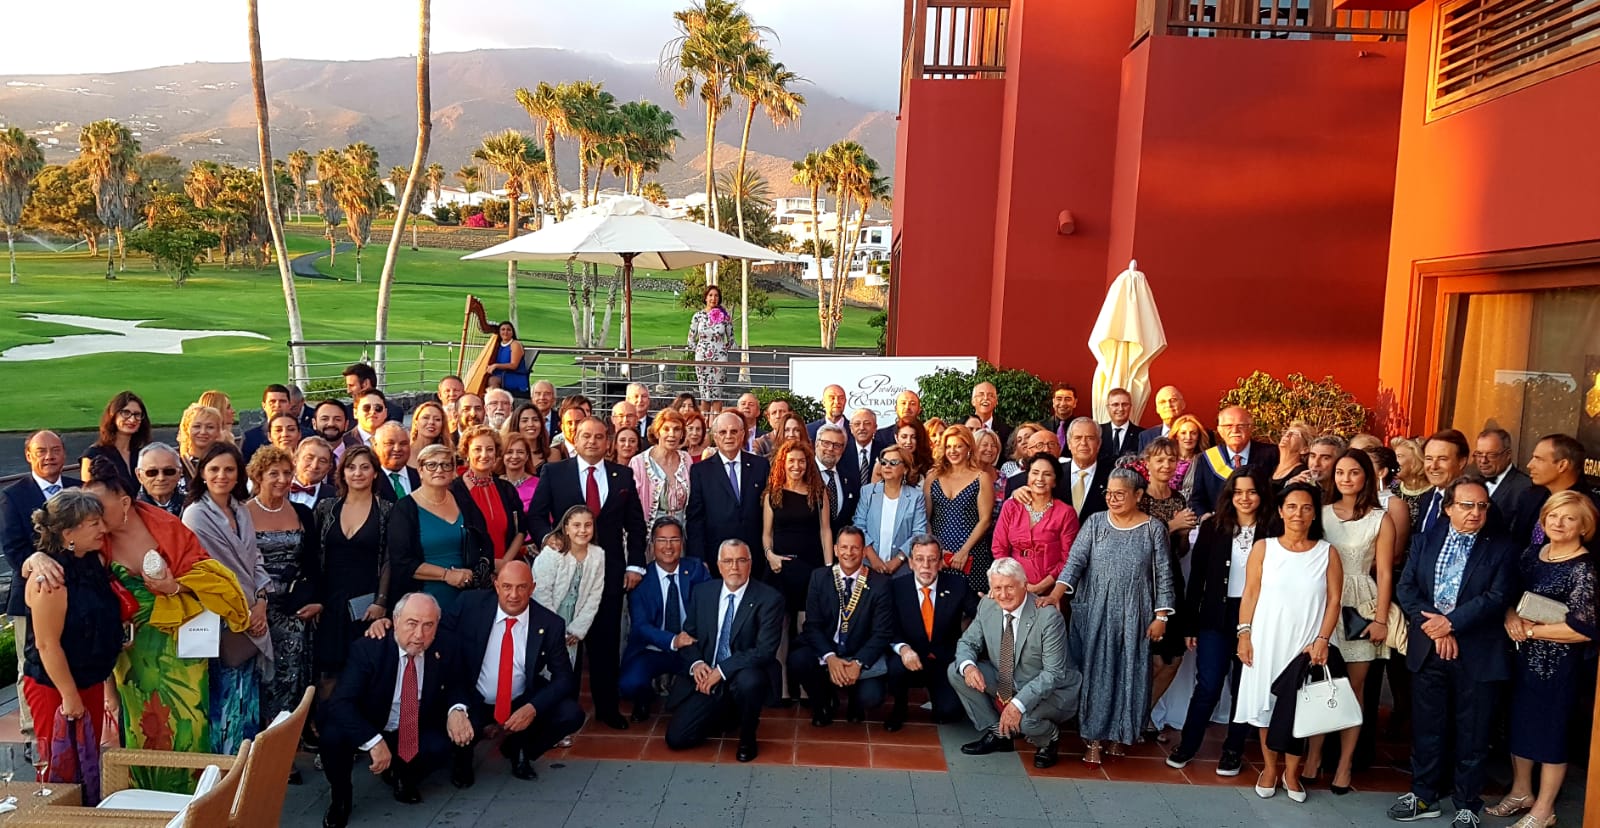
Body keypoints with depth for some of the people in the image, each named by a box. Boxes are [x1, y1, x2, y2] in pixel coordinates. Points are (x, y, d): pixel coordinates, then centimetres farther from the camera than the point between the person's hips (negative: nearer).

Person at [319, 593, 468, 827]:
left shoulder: (444, 653, -12)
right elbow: (340, 702, -29)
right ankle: (341, 796, 1)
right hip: (368, 731, -2)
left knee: (444, 743, -24)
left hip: (416, 733, 2)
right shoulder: (368, 648, -22)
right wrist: (374, 741, -42)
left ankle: (403, 776, 10)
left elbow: (454, 689, 5)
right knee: (334, 735, -31)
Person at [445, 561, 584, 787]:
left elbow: (564, 677, -7)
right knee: (453, 727, -32)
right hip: (474, 702, -1)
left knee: (571, 715, -21)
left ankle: (518, 749, 10)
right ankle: (463, 753, 9)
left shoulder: (549, 624, -10)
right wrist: (456, 707, -31)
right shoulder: (470, 607, -13)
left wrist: (533, 708, -25)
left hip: (522, 704, 2)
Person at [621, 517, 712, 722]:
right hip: (652, 651, -1)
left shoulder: (696, 569, 1)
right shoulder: (640, 578, -5)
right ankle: (645, 700, 9)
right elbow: (640, 626, -15)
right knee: (629, 685, -30)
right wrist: (672, 641, -34)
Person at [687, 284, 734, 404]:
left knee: (717, 393, -2)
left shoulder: (725, 316, 0)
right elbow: (691, 338, 11)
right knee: (704, 393, 2)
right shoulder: (698, 315, 2)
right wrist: (698, 351, 6)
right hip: (702, 358, 1)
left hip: (719, 358, -1)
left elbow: (730, 338, 10)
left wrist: (724, 351, 6)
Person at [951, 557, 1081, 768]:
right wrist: (968, 666, -24)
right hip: (1003, 685, 6)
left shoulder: (1048, 617, -25)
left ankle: (1050, 738, 4)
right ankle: (996, 733, 4)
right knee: (955, 671, -10)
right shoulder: (987, 608, -8)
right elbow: (967, 642, 2)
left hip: (1050, 690, -6)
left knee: (1024, 718, -36)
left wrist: (1019, 703, -37)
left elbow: (1054, 673, -25)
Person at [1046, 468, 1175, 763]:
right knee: (1094, 672, 1)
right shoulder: (1095, 522, 1)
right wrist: (1056, 594, -21)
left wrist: (1160, 617, -3)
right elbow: (1075, 560, -7)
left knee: (1128, 675, 6)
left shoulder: (1154, 528, 0)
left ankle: (1119, 734, 22)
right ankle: (1093, 738, 9)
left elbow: (1163, 575, 1)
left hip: (1133, 617, 0)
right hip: (1094, 614, 0)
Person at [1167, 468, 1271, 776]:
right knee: (1208, 686, 0)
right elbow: (1196, 578, 2)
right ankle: (1187, 745, 16)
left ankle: (1233, 750, 25)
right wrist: (1190, 624, 1)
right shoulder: (1213, 528, 0)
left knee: (1244, 688, 10)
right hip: (1216, 617, 0)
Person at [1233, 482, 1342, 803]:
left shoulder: (1327, 552, 2)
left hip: (1307, 644, 0)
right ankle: (1270, 768, 22)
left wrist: (1322, 640, -10)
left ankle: (1292, 771, 21)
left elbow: (1333, 600, 0)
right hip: (1266, 641, 0)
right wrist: (1244, 635, -5)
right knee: (1267, 703, 7)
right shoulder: (1263, 547, 1)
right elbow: (1250, 594, 1)